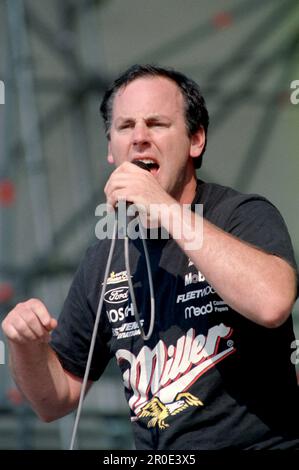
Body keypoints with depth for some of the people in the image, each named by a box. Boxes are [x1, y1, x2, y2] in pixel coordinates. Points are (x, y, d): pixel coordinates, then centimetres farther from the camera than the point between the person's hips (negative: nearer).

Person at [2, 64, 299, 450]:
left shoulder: (246, 215, -3)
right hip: (157, 452, 4)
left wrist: (168, 209, -19)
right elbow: (56, 401, 18)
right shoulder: (104, 258, 11)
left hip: (261, 442, -4)